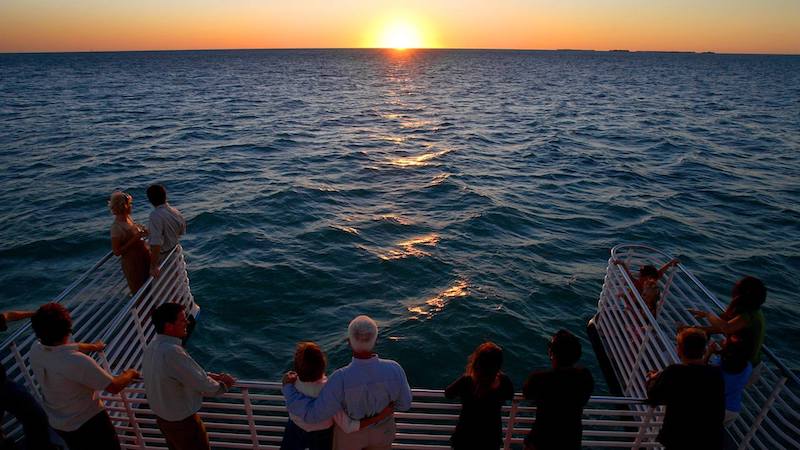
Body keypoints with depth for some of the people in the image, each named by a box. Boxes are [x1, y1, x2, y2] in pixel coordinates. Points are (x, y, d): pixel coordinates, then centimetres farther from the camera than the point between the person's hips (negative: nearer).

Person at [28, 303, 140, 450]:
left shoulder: (35, 350, -14)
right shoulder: (76, 361, -38)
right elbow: (114, 387, -29)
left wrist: (93, 346, 27)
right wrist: (130, 374, -7)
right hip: (88, 422, -7)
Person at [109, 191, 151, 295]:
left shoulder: (128, 217, -2)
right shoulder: (116, 227, -24)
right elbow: (117, 252, -22)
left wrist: (143, 232, -5)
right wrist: (134, 239, -27)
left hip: (144, 258, 8)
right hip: (133, 262, -8)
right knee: (139, 290, 12)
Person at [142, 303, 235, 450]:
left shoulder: (151, 348, -5)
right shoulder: (172, 352, -34)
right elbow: (204, 386, -27)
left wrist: (209, 376, 1)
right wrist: (223, 385, -8)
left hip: (162, 417, 8)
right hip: (183, 422, -8)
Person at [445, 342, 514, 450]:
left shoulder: (466, 381, -30)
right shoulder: (504, 381, -25)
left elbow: (448, 394, -9)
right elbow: (510, 396, 1)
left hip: (466, 437, -1)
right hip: (492, 438, 2)